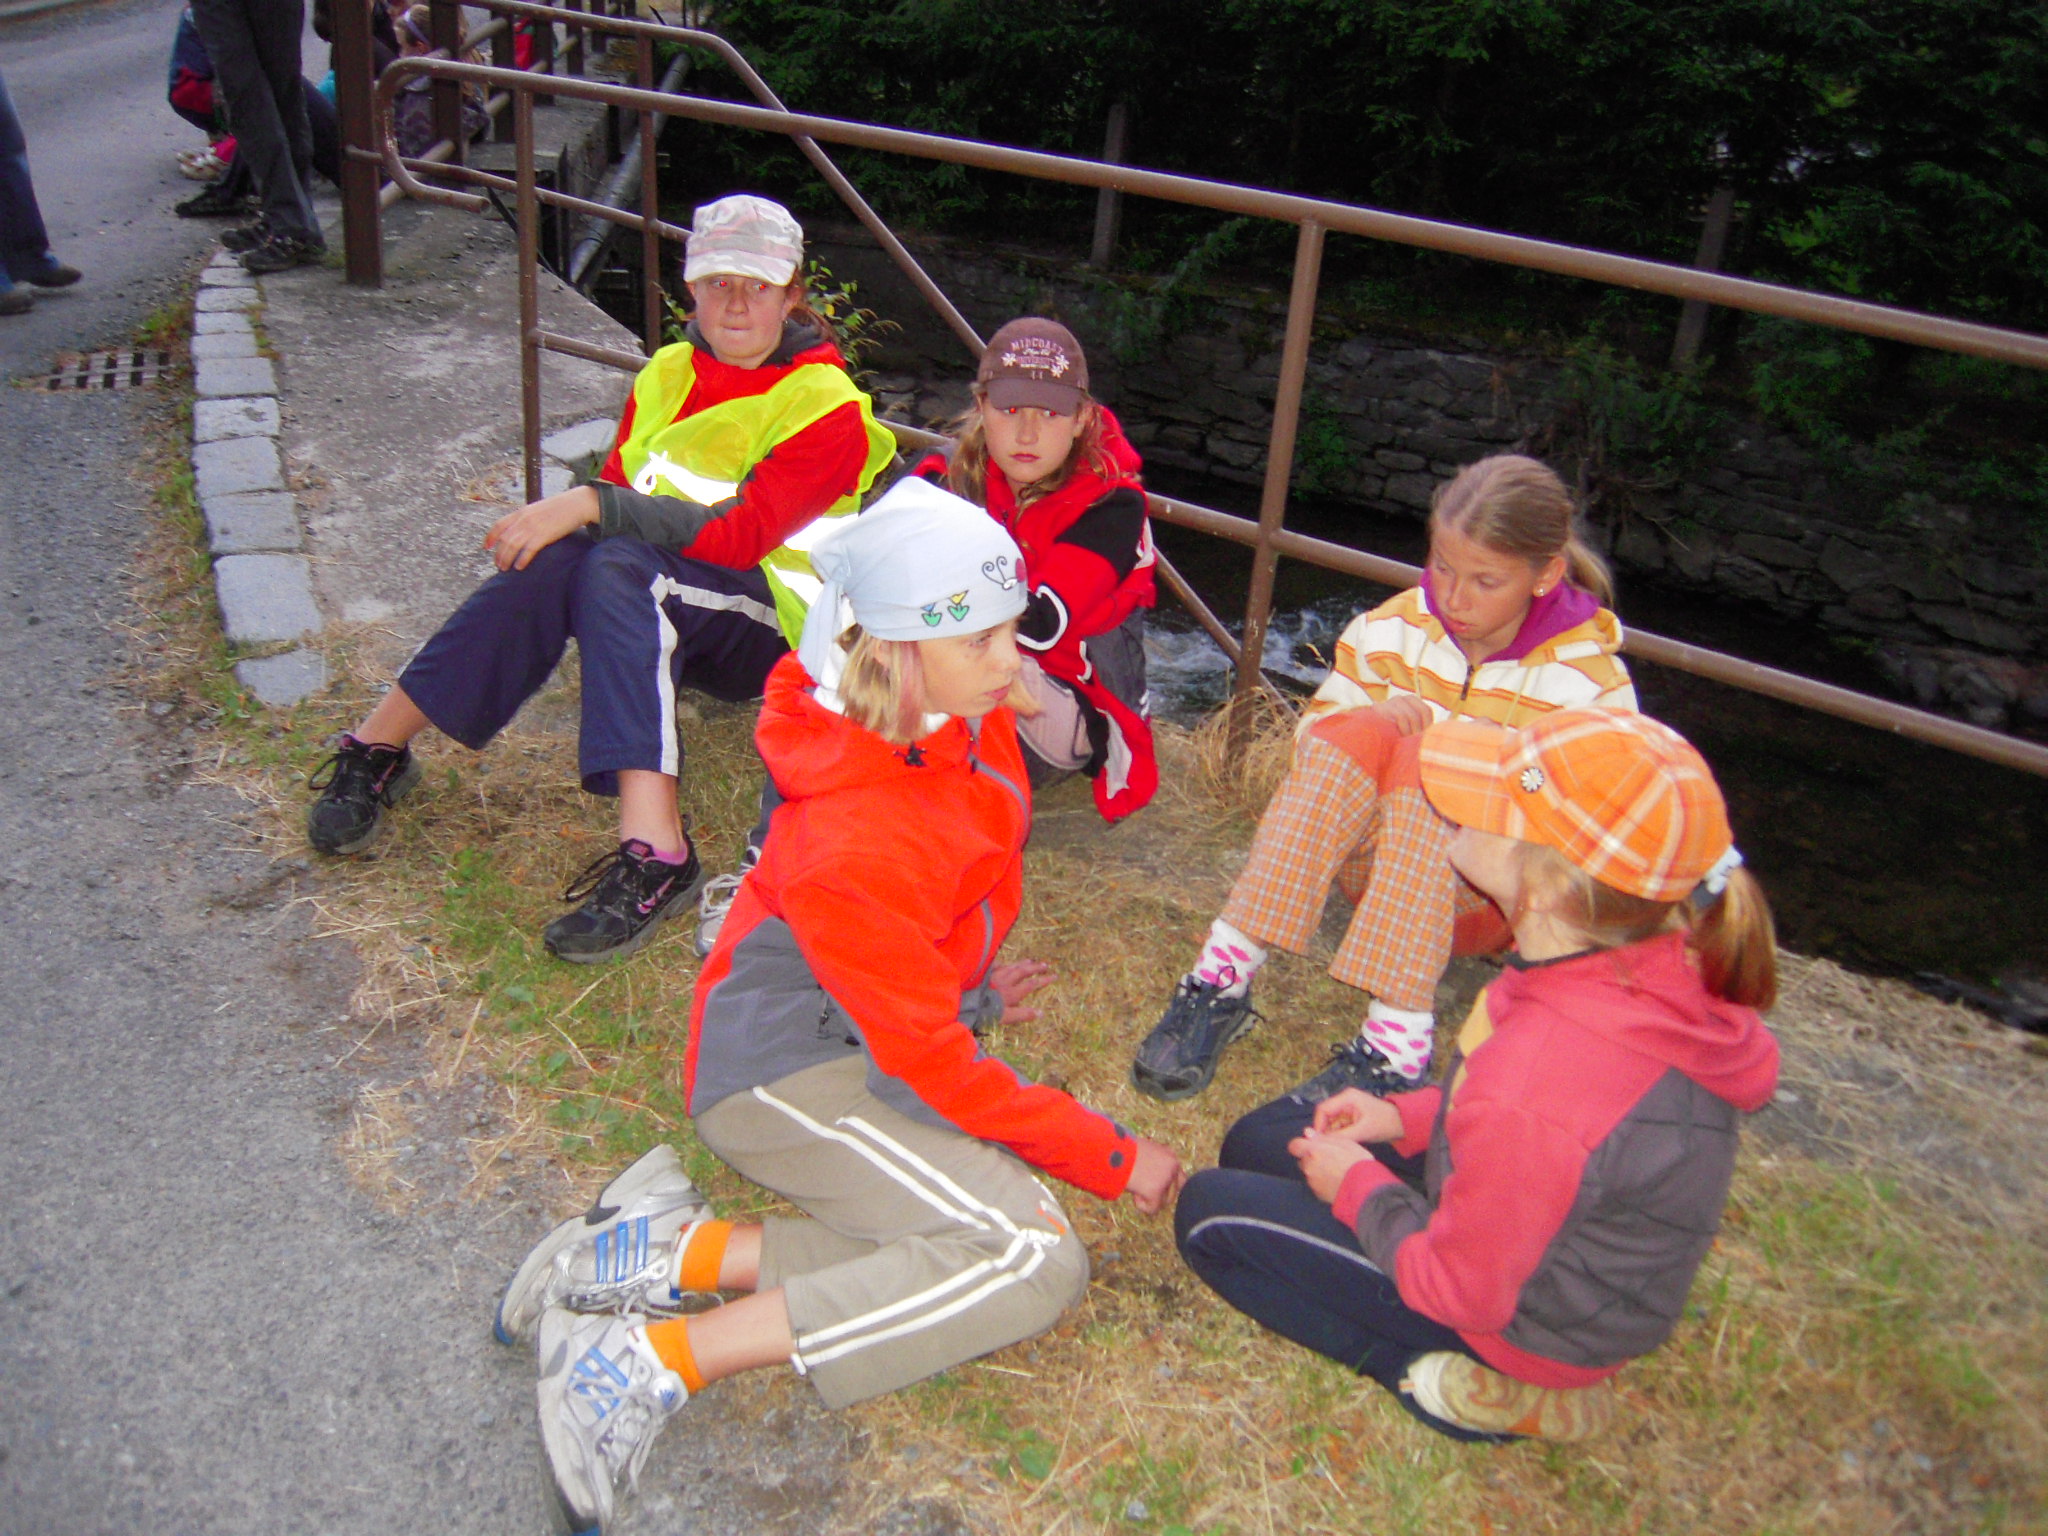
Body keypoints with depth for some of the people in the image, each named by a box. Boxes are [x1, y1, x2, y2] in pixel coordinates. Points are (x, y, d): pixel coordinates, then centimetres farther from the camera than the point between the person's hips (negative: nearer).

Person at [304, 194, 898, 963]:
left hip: (766, 622, -5)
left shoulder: (825, 406, -9)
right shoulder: (667, 373, 11)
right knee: (557, 559, -29)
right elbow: (619, 499, 10)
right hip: (661, 606, 5)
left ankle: (651, 854, -45)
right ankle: (377, 745, -20)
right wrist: (555, 521, -12)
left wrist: (592, 506, -27)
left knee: (617, 568, -35)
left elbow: (741, 536, -21)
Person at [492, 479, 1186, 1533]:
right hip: (787, 1067, -9)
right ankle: (658, 1362, -17)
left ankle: (676, 1249, -6)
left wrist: (971, 983, 27)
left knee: (1019, 1233, -11)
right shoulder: (854, 842, -29)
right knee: (1034, 1260, -20)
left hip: (865, 1039, 9)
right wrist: (1111, 1158, -12)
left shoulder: (971, 721, -4)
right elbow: (932, 1065, -21)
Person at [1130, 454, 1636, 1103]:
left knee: (1422, 761, -33)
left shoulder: (1592, 683, -11)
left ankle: (1395, 1048, -41)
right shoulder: (1390, 630, -3)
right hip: (1377, 863, 3)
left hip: (1493, 897, -2)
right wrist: (1371, 723, -18)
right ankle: (1222, 978, -34)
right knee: (1361, 733, -28)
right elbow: (1311, 738, 5)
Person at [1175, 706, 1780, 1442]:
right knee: (1258, 1140, 16)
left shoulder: (1531, 1090, -42)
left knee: (1211, 1214, 2)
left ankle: (1473, 1387, 1)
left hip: (1529, 1322, -8)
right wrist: (1405, 1118, 1)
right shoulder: (1663, 966, -17)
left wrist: (1357, 1183, -8)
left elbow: (1460, 1292, -25)